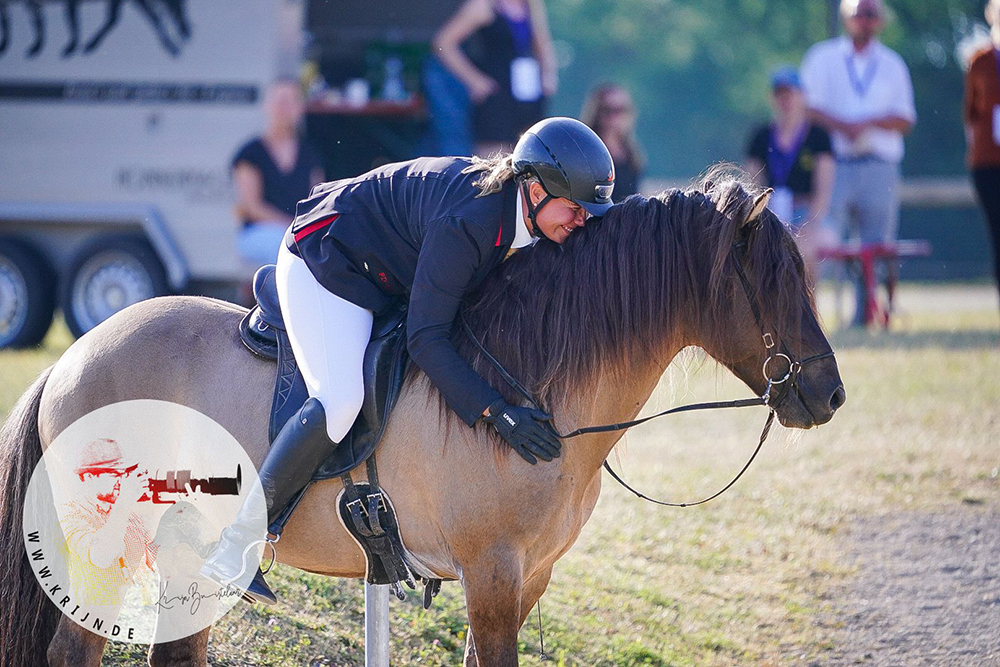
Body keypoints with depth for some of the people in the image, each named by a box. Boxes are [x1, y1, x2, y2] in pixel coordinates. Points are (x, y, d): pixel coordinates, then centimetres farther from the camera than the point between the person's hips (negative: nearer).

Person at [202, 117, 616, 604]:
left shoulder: (533, 220, -10)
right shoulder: (466, 221, -36)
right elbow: (425, 338, -34)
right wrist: (496, 412, -39)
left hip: (389, 282, 10)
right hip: (326, 265, -10)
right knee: (341, 399, -28)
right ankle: (237, 544, -26)